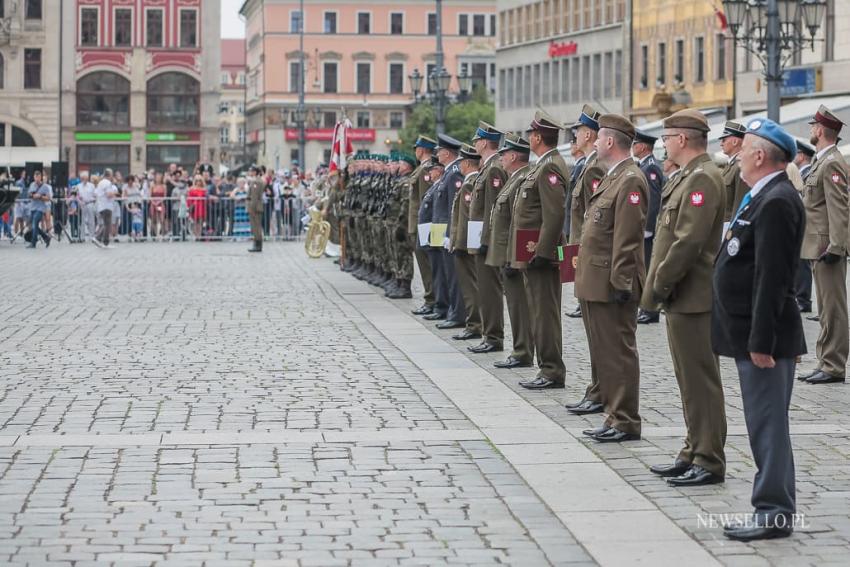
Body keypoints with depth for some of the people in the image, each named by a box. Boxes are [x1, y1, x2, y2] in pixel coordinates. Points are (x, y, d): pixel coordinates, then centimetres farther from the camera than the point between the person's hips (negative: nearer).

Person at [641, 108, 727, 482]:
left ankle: (709, 463, 0)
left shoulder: (702, 179, -17)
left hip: (692, 298, -10)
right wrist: (660, 286, 14)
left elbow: (688, 242, -23)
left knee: (700, 382, -5)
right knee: (690, 381, 15)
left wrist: (659, 285, -16)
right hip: (682, 298, 10)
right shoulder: (687, 177, 15)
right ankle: (695, 454, 24)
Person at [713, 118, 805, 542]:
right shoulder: (764, 198, 15)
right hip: (752, 334, 10)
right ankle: (776, 508, 23)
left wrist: (760, 341, -23)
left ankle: (774, 513, 1)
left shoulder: (776, 203, -18)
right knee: (766, 425, 15)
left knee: (768, 424, -4)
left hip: (765, 336, -10)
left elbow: (772, 277, -23)